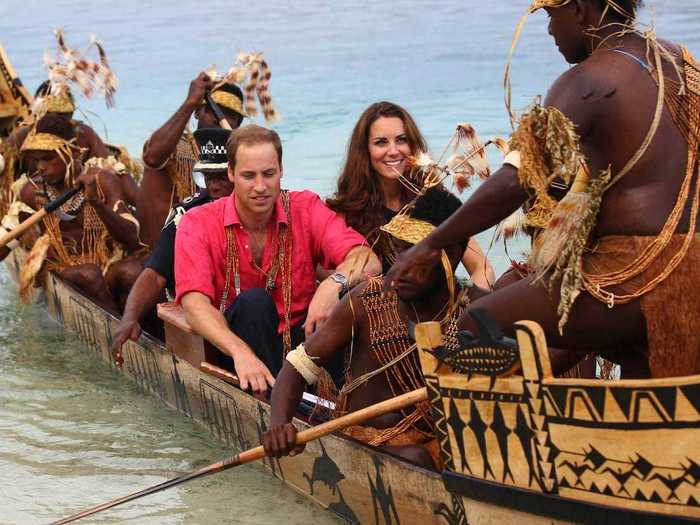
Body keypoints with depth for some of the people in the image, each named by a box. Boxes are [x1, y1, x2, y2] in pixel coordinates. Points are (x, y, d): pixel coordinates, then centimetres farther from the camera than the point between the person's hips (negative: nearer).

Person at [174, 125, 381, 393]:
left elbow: (369, 260, -14)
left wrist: (336, 281, -39)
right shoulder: (197, 224, -6)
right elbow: (194, 303, -20)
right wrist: (241, 352, -39)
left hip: (301, 340, 1)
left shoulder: (306, 208, -1)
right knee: (253, 301, -31)